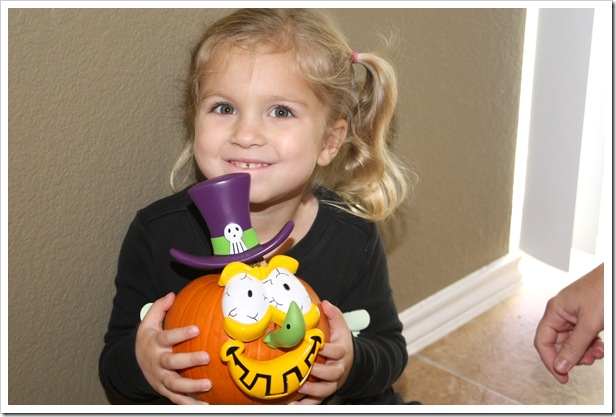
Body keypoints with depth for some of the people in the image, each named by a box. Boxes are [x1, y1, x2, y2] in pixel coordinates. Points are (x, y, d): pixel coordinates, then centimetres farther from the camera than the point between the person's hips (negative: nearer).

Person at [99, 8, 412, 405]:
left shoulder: (353, 239, -11)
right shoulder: (156, 234, -12)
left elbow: (391, 350, -2)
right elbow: (114, 359, -5)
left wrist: (351, 365, -24)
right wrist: (141, 362, -28)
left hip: (326, 402, 0)